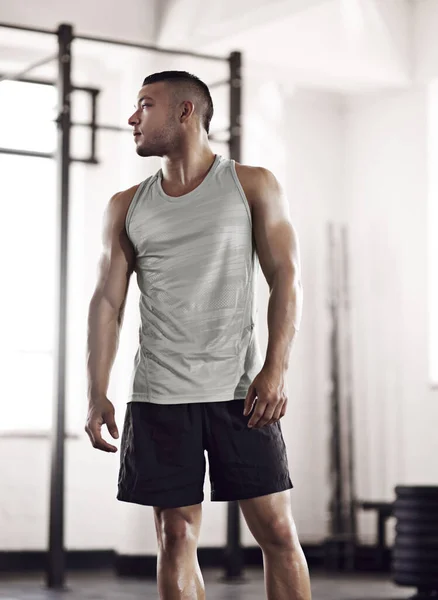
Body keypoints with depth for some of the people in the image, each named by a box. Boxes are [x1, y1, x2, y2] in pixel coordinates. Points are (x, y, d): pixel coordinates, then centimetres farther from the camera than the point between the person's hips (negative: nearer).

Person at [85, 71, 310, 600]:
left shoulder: (253, 187, 6)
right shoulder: (126, 207, 13)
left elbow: (286, 279, 0)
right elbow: (107, 300, 8)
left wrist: (276, 368, -12)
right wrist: (97, 394, -1)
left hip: (239, 392, -2)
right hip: (158, 397, 2)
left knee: (277, 532, -3)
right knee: (175, 538, 3)